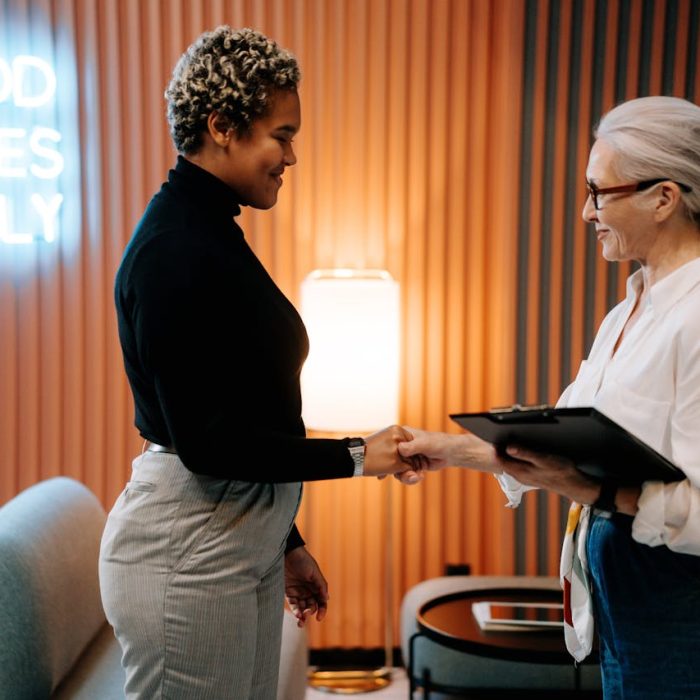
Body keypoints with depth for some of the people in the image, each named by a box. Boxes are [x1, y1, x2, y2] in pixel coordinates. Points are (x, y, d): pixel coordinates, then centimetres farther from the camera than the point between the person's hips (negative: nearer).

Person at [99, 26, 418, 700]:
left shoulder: (212, 233, 11)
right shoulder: (173, 250, -18)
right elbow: (205, 438, -20)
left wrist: (285, 541, 17)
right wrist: (357, 455, -14)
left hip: (246, 540, 9)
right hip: (186, 549, -9)